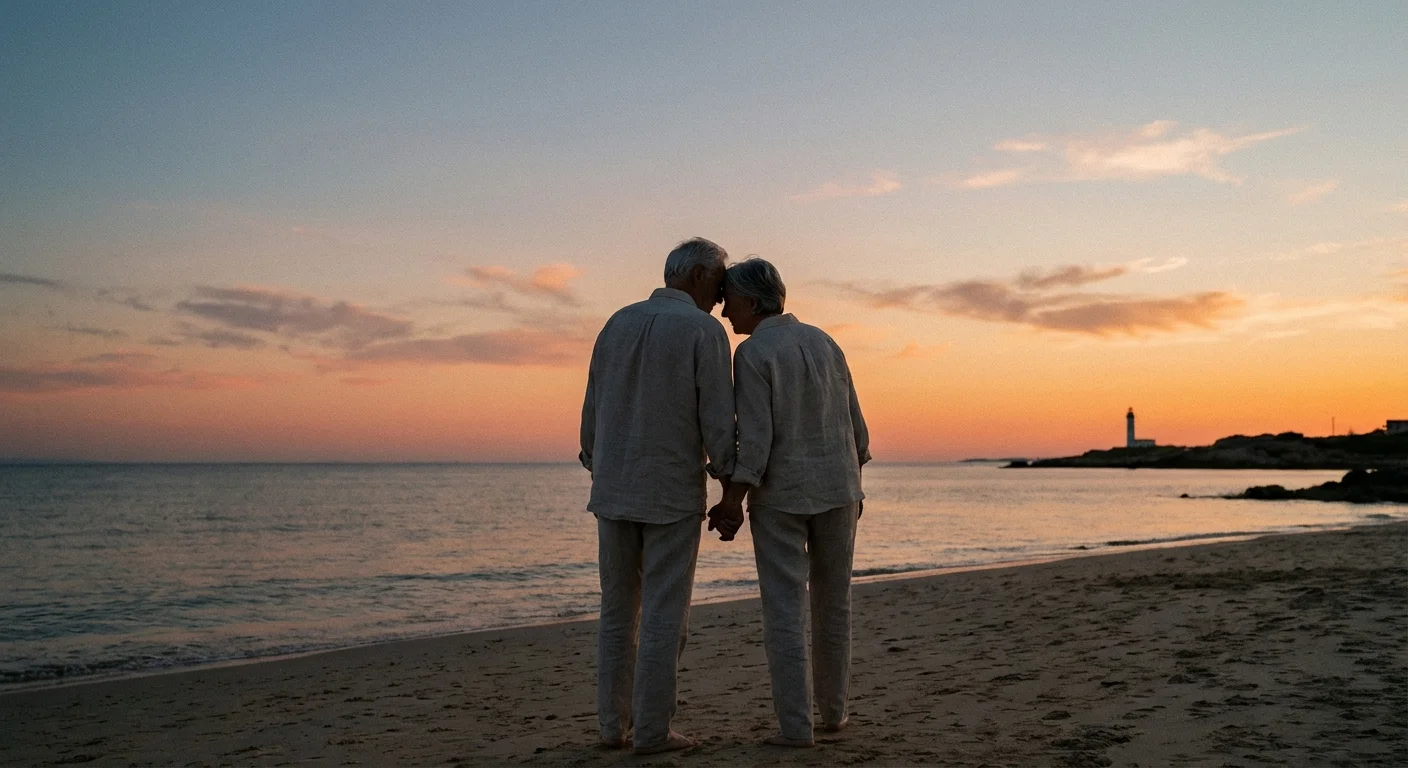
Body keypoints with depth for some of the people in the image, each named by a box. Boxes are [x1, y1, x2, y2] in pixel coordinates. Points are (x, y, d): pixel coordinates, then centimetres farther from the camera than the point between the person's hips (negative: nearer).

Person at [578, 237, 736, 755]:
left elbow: (592, 412, 10)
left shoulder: (617, 323, 8)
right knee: (664, 615, 1)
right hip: (673, 494, -5)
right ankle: (652, 731, 4)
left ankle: (614, 724, 15)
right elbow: (718, 420, -13)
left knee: (618, 611, 13)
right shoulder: (705, 330, -9)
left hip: (615, 490, 5)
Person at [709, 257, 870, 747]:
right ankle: (832, 709, 25)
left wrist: (732, 502, -16)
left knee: (785, 610, 0)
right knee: (832, 602, 16)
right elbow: (853, 423, 9)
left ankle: (796, 726, -2)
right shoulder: (824, 342, 6)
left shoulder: (751, 354, -12)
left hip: (779, 495, -5)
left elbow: (755, 438, -19)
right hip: (836, 489, 5)